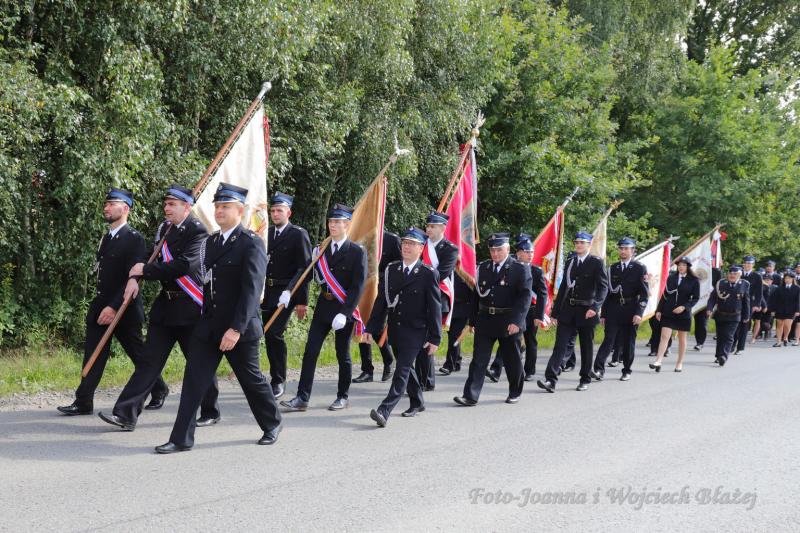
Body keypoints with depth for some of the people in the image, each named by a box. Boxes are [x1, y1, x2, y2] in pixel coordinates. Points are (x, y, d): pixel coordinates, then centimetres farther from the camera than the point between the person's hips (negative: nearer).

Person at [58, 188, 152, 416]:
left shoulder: (134, 238, -12)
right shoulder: (106, 238, 14)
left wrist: (114, 307, -23)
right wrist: (100, 305, 14)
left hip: (123, 309, -7)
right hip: (100, 306, 7)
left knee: (137, 352, 7)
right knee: (93, 354, 2)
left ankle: (158, 388, 27)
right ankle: (83, 402, 3)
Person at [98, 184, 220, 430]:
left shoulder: (197, 232, -13)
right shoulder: (164, 228, 11)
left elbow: (183, 265, -23)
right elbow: (153, 258, 12)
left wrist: (144, 270, -17)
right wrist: (135, 277, -8)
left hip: (190, 307, -6)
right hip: (165, 304, 7)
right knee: (149, 359, 2)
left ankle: (210, 412, 24)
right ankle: (126, 414, 0)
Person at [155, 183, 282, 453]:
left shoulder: (251, 244, -12)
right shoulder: (211, 241, 11)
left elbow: (251, 290, -19)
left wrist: (236, 329, -25)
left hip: (240, 328, -6)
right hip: (208, 326, 6)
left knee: (251, 379, 9)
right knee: (194, 380, 0)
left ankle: (272, 424, 32)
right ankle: (181, 439, 3)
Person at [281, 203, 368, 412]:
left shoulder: (358, 251, -8)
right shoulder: (322, 249, 9)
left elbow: (358, 286, -14)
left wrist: (344, 313, -21)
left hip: (344, 309, -4)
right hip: (323, 306, 4)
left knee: (342, 354, 7)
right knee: (310, 351, -2)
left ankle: (343, 397, 22)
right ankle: (302, 398, -1)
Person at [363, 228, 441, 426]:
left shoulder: (429, 274, -8)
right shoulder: (390, 270, 6)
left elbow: (435, 308, -7)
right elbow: (381, 301, 7)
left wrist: (434, 338, -10)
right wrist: (371, 328, 3)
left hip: (415, 331, -6)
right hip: (394, 329, 6)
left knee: (402, 371, -12)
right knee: (406, 367, 18)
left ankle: (384, 411, -19)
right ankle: (417, 403, 36)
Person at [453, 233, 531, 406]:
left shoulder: (521, 269, -6)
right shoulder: (483, 267, 8)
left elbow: (525, 297, -13)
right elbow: (477, 295, 12)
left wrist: (517, 321, -22)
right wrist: (473, 320, 9)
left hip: (509, 323, -3)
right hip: (485, 320, 3)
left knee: (512, 360, 11)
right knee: (479, 359, -3)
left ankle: (515, 392, 30)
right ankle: (470, 396, -5)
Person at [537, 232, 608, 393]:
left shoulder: (596, 263, -2)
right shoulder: (570, 262, 13)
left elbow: (603, 287, -11)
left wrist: (595, 306, -25)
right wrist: (555, 312, 13)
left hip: (586, 311, -4)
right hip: (567, 310, 4)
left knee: (587, 347, 8)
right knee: (560, 345, -6)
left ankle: (585, 380, 21)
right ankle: (551, 380, -13)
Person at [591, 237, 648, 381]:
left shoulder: (640, 268, 1)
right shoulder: (613, 268, 11)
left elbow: (644, 293, -4)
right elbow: (607, 292, 13)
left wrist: (639, 313, -14)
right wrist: (603, 314, 9)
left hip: (630, 311, -2)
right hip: (613, 310, 2)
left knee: (628, 342, 6)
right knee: (609, 339, -8)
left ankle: (626, 371, 17)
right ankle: (599, 369, -15)